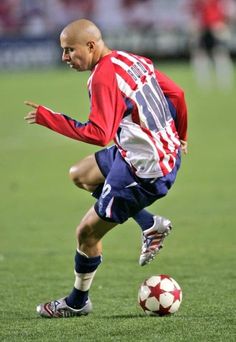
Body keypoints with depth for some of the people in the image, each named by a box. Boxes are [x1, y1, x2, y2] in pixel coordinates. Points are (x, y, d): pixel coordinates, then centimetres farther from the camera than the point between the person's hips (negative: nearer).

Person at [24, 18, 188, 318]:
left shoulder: (103, 77, -22)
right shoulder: (133, 60, 6)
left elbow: (98, 135, -29)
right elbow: (176, 93, 11)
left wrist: (48, 118, -23)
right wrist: (179, 137, 25)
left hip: (144, 170, -10)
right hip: (168, 152, 10)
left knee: (87, 233, 3)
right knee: (80, 175, 26)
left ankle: (77, 303, 22)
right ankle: (151, 225, 21)